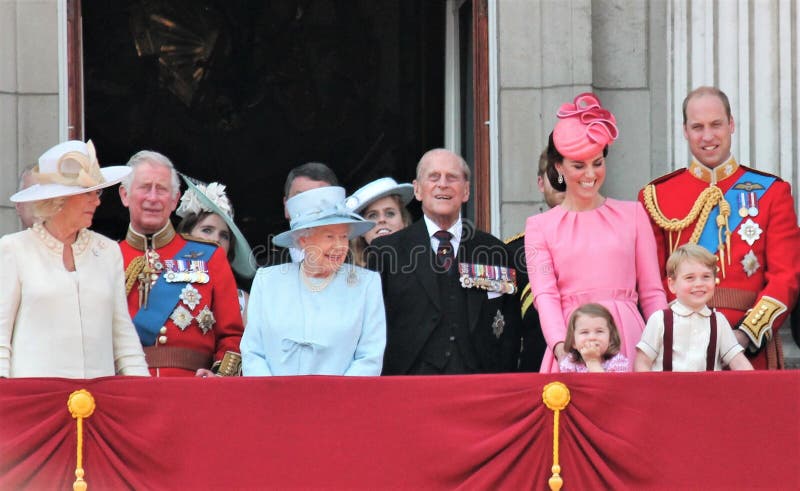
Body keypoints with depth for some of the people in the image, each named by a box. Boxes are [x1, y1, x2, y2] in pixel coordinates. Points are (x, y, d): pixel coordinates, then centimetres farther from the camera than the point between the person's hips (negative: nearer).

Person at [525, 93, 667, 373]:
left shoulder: (632, 214, 13)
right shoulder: (540, 226, 10)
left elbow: (652, 293, 12)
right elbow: (544, 294, -3)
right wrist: (560, 347, -20)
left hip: (628, 341, 1)